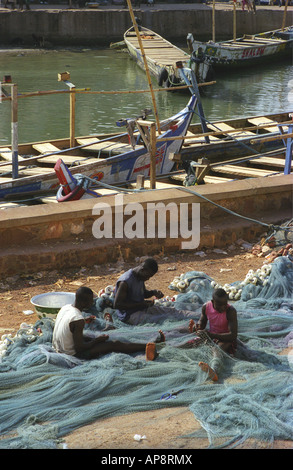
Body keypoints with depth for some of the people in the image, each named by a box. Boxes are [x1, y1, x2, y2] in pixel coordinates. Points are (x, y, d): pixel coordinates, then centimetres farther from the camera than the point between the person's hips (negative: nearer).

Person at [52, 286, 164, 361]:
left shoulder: (65, 308, -3)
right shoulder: (78, 320, -29)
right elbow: (79, 348, -25)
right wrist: (97, 340, -12)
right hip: (72, 353, -9)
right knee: (115, 345, -6)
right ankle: (148, 347, -2)